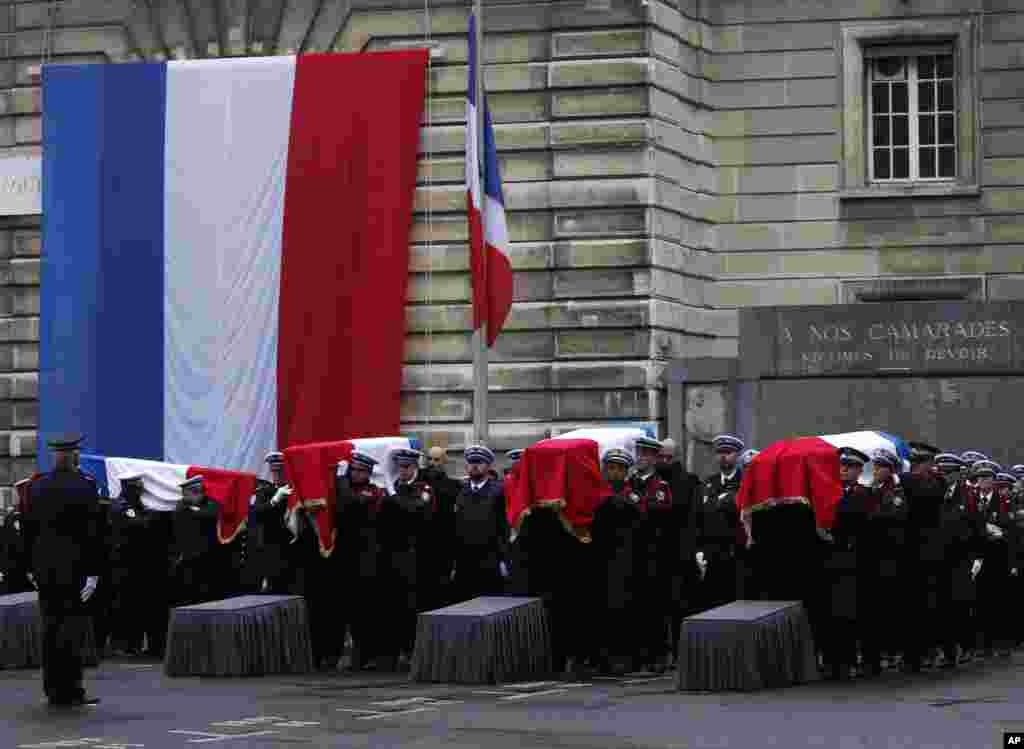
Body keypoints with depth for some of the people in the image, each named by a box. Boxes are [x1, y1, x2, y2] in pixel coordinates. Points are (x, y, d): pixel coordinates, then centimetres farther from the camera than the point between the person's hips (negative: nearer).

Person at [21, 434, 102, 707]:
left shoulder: (37, 487, 5)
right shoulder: (84, 486, -9)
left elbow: (28, 528, 8)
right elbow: (92, 531, -13)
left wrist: (31, 566, 15)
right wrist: (93, 571, -11)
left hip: (45, 569, 5)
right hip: (75, 568, -5)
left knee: (50, 627, 9)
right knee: (74, 624, -1)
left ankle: (54, 690, 11)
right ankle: (71, 689, -5)